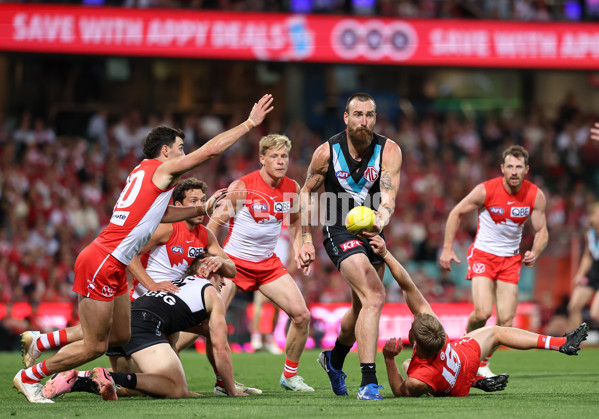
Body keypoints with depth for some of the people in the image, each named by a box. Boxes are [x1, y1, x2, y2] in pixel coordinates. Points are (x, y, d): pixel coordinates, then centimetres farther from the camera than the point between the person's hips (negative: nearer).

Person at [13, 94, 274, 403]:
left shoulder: (143, 172, 18)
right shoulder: (164, 168, -6)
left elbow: (160, 214, 34)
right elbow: (212, 149, -7)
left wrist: (202, 209, 31)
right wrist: (250, 123, 1)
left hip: (113, 266, 10)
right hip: (102, 263, -10)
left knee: (120, 336, 10)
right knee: (95, 346, -5)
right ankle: (30, 375, 7)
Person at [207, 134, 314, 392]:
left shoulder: (293, 189, 0)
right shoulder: (242, 187, -15)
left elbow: (294, 221, 21)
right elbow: (214, 224, -11)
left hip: (269, 263, 5)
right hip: (234, 261, -5)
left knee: (301, 315, -5)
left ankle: (289, 375, 11)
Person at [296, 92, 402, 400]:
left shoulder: (389, 151, -12)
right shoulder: (327, 152, -12)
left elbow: (388, 196, -24)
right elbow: (307, 192, 3)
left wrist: (380, 221, -46)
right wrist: (306, 240, 0)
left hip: (372, 231, 4)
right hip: (340, 232, -4)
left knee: (362, 307, 19)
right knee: (374, 297, -24)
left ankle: (334, 359, 49)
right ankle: (368, 381, -28)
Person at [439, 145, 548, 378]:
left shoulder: (535, 196, -7)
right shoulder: (486, 190, -15)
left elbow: (541, 231, 3)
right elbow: (457, 213, -2)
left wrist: (534, 253, -18)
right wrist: (447, 248, -5)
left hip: (511, 259, 3)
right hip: (483, 254, -3)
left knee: (506, 320, -6)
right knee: (483, 312, -20)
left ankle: (482, 364, 14)